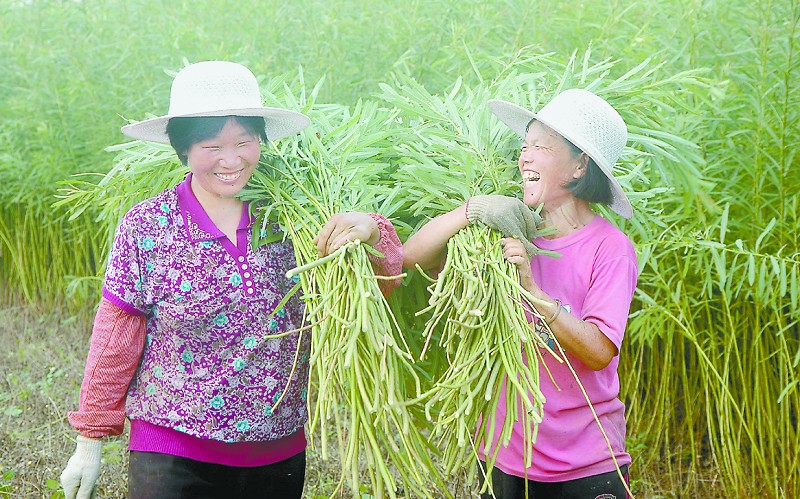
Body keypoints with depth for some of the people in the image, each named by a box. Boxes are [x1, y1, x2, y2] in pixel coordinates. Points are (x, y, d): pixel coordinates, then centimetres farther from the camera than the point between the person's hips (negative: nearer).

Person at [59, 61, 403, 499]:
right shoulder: (147, 227, -8)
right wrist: (90, 444, 3)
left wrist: (371, 231, -23)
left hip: (280, 454, 3)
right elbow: (114, 344, -2)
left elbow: (381, 283, -1)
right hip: (173, 455, -3)